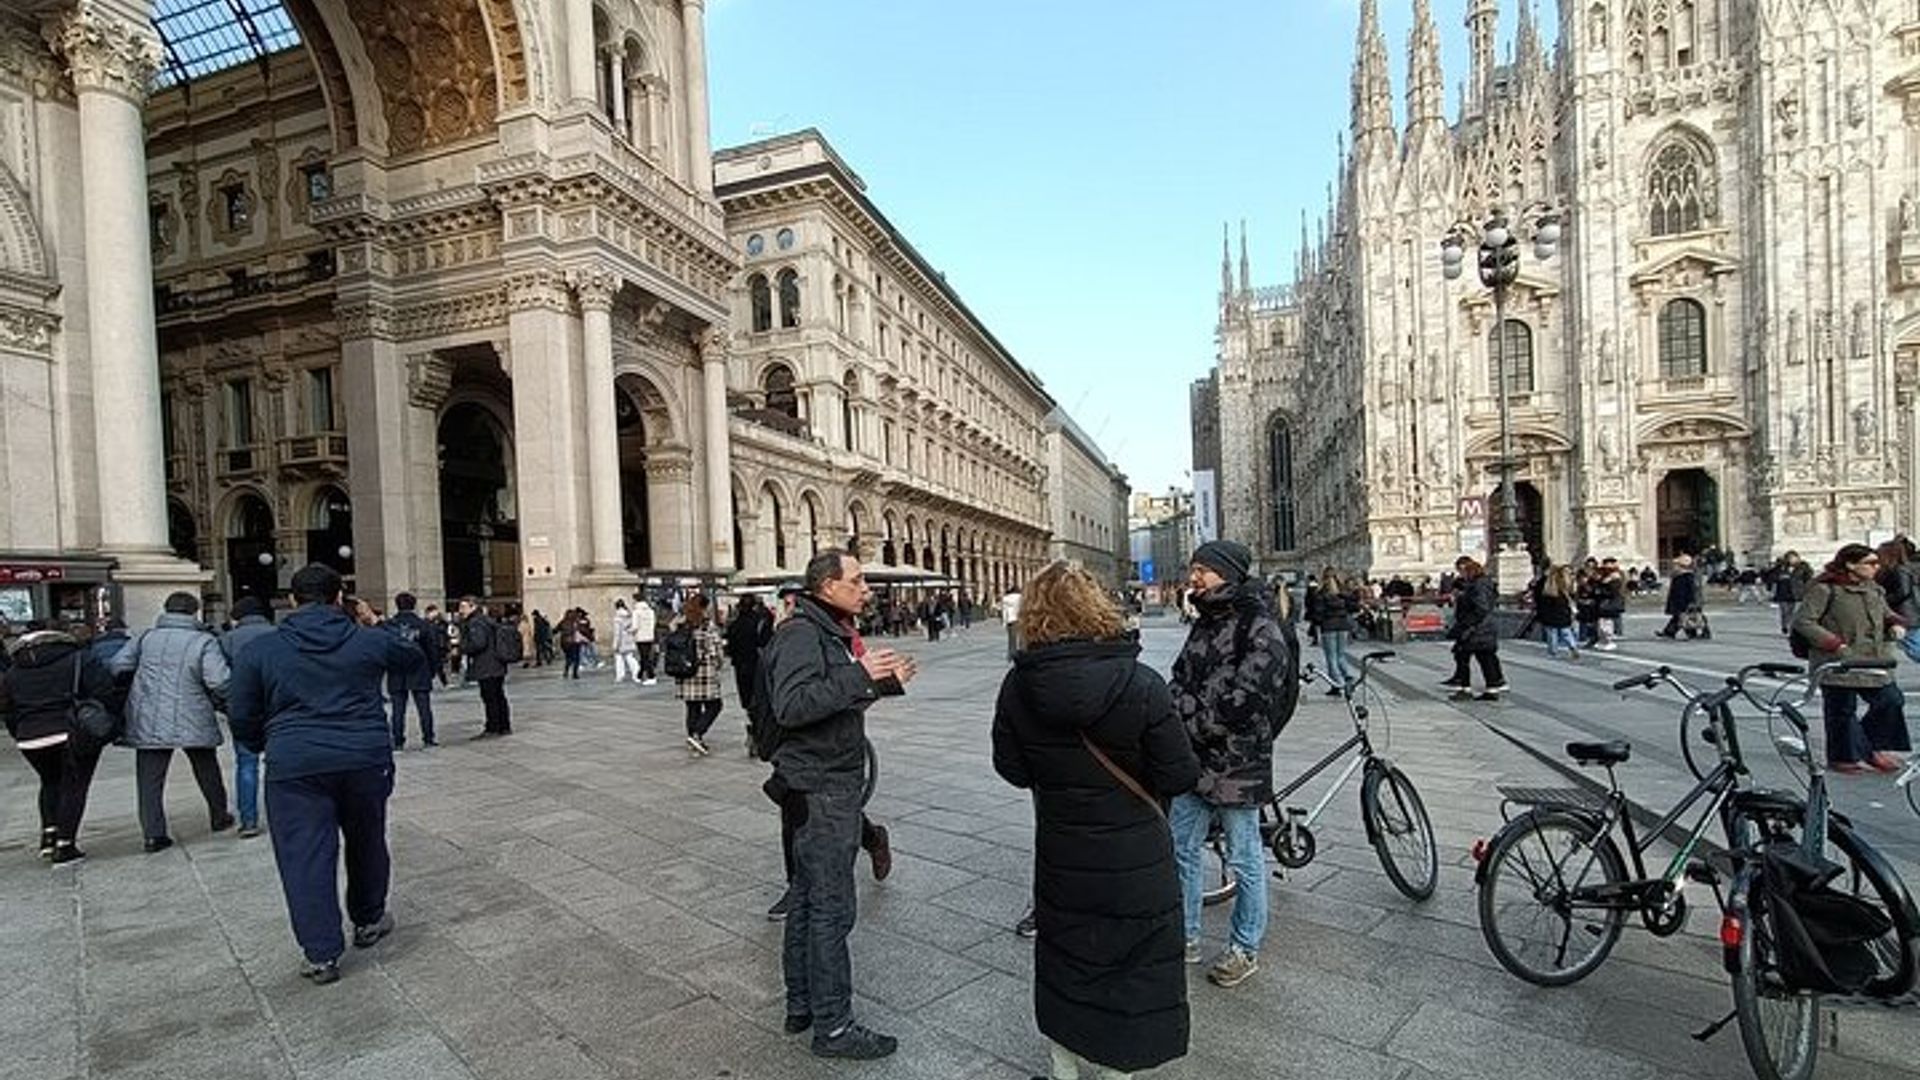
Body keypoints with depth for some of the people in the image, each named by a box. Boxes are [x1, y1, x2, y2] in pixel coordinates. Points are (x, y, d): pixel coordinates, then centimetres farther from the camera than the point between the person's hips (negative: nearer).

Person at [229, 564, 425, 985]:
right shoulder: (369, 641, 3)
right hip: (366, 758, 1)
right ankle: (368, 921, 36)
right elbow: (415, 658, 22)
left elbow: (243, 718, 6)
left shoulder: (258, 651, 2)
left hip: (294, 765, -1)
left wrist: (266, 747, 25)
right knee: (366, 840, 19)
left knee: (306, 855, 6)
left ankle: (322, 954, 7)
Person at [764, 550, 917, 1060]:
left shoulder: (832, 631, 14)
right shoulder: (801, 633, -18)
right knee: (831, 909, -1)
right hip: (818, 789, -10)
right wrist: (859, 676, -33)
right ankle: (832, 1026, 12)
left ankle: (801, 1006, 32)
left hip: (832, 784, 10)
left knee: (808, 899, 19)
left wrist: (885, 682, 7)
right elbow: (791, 706, -30)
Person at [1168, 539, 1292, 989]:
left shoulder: (1261, 631, -16)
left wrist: (1184, 728, -16)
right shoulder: (1204, 624, 10)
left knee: (1244, 859, 10)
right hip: (1191, 759, 8)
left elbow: (1239, 700, -23)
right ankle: (1185, 936, 32)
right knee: (1181, 849, 15)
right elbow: (1180, 682, 12)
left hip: (1235, 763, -8)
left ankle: (1246, 949, 28)